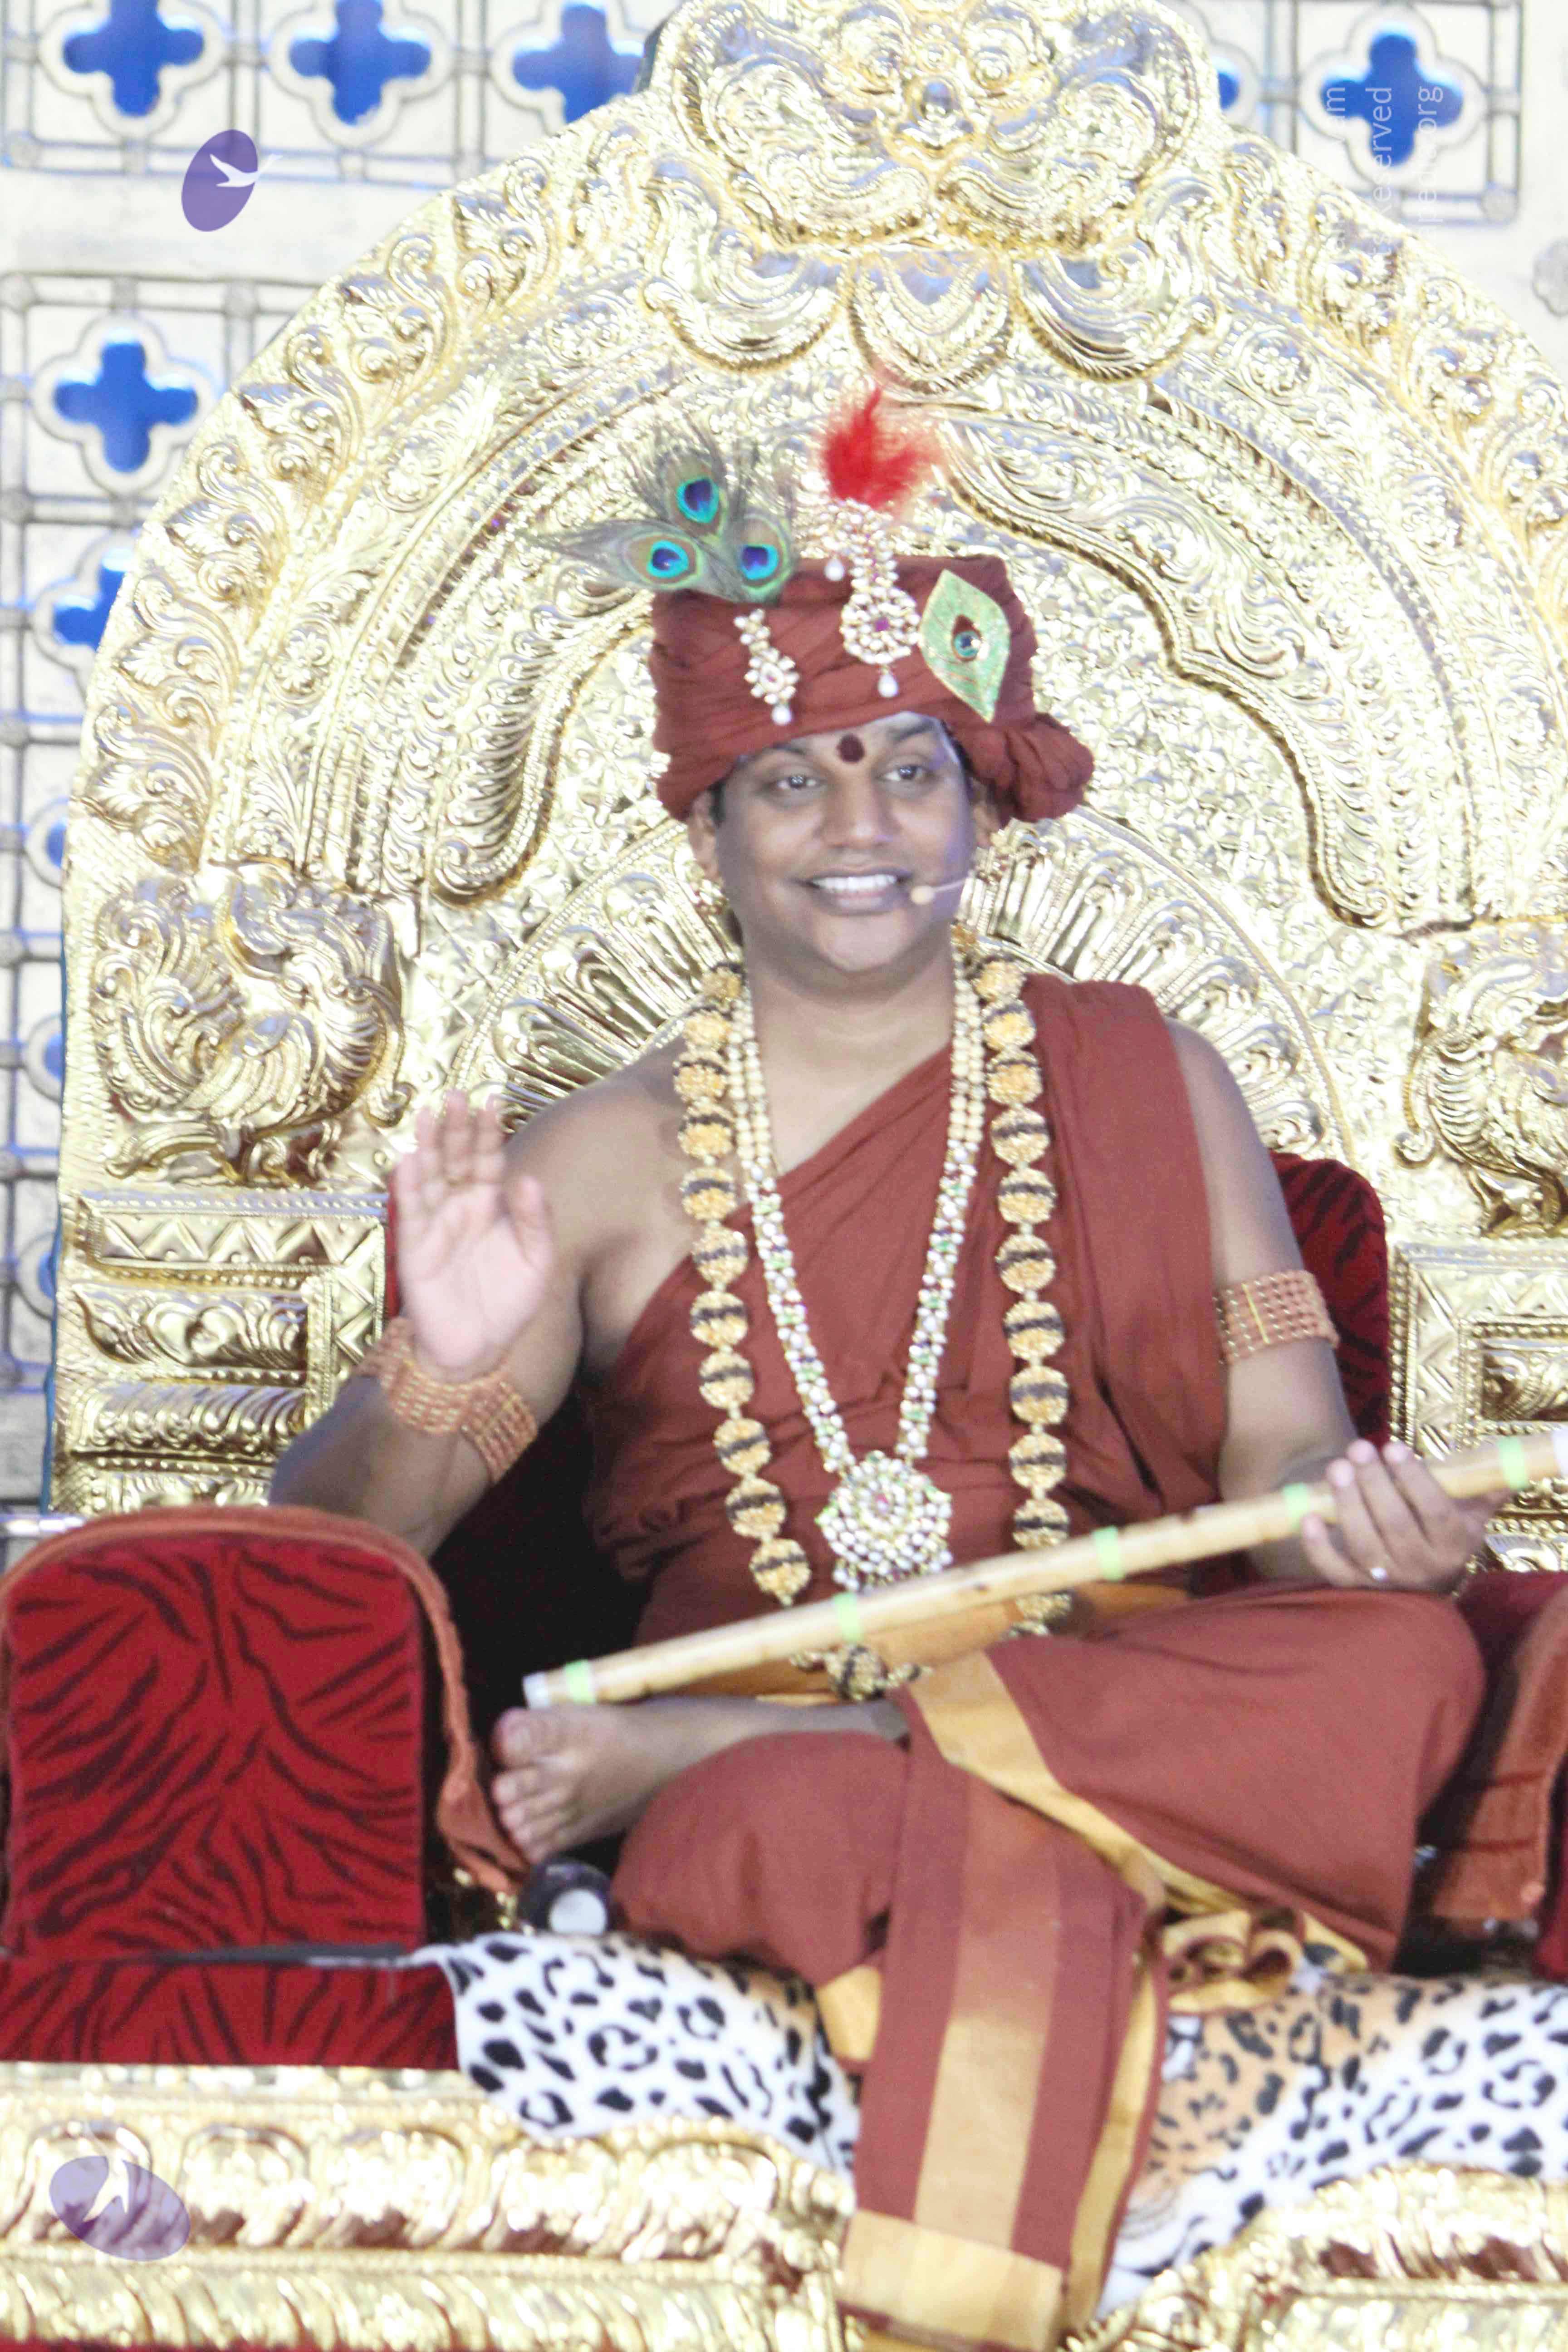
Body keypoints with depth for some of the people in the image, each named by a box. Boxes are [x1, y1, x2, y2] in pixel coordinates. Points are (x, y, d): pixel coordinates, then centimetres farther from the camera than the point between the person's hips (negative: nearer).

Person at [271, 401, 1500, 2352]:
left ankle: (686, 1753, -22)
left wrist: (1354, 1510, -18)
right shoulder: (607, 1161, 10)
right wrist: (439, 1377, -19)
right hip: (754, 1764, -5)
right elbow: (325, 1554, 4)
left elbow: (1279, 1453, 7)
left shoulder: (1147, 1086, 13)